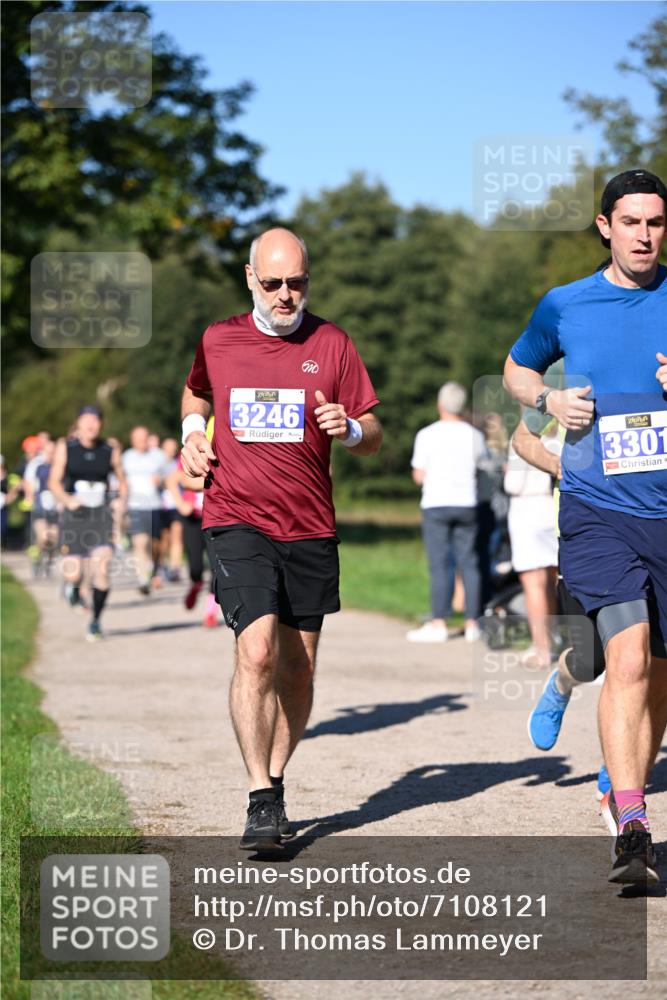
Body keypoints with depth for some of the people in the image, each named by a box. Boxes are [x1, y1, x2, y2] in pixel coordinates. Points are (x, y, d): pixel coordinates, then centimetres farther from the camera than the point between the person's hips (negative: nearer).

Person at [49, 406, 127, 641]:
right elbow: (54, 481, -1)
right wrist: (67, 500, -18)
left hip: (100, 516, 0)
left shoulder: (111, 451, 5)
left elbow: (122, 481, 17)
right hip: (74, 516, 0)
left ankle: (95, 621, 4)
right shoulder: (65, 448, 2)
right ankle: (73, 586, 35)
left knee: (101, 570, -15)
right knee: (74, 574, -5)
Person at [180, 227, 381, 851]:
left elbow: (373, 438, 6)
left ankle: (274, 781, 23)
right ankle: (262, 800, -16)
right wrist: (191, 434, 10)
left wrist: (348, 429, -15)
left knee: (297, 666, 6)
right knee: (257, 651, -18)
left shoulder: (331, 344, 4)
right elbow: (196, 393, 29)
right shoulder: (217, 341, 6)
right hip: (236, 523, -2)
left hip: (310, 529, 2)